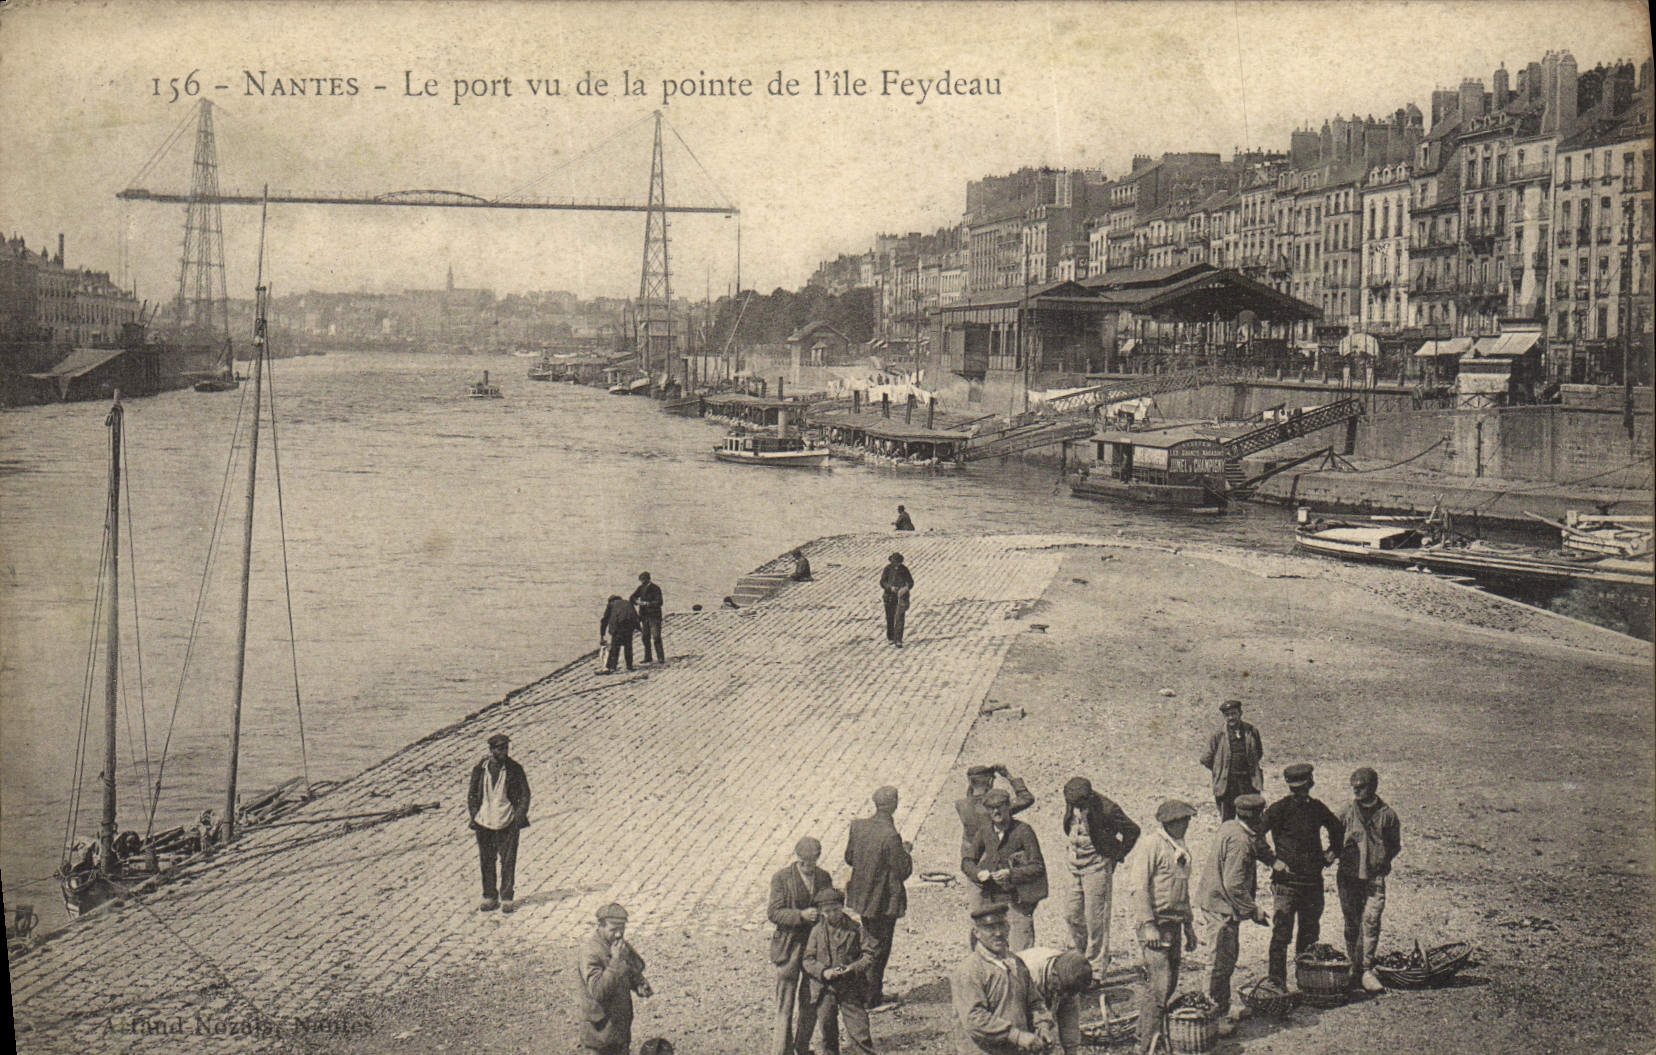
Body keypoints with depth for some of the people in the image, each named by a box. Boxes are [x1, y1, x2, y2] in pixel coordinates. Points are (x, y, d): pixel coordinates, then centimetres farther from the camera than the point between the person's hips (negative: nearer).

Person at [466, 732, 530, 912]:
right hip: (484, 823, 1)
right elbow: (472, 794, 10)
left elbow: (525, 794, 3)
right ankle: (489, 898, 18)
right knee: (486, 862, 7)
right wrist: (474, 816, 0)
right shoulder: (479, 769, 1)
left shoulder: (515, 769, -2)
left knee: (508, 862, 0)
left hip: (508, 823, -1)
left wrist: (519, 817, -8)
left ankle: (506, 899, 10)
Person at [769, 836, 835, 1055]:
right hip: (789, 945, -5)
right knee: (786, 1002, 0)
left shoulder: (823, 877, 6)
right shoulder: (781, 878, -9)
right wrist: (801, 915, -26)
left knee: (811, 1000, 12)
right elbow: (774, 912, -13)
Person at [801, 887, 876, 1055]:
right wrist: (823, 972, -16)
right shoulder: (817, 931, 2)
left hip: (851, 988, -1)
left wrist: (853, 968, -16)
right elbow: (807, 960, 1)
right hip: (825, 989, 1)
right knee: (827, 1028, 9)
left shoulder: (855, 929, 2)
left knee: (859, 1027, -3)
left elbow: (868, 956, 1)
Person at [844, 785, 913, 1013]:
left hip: (861, 896, 7)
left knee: (870, 941, 25)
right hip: (884, 900, -7)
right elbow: (903, 871, -21)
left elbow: (849, 858, 5)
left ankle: (868, 988, 38)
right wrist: (905, 852, -4)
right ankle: (872, 999, 18)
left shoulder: (858, 826, -6)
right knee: (878, 948, 8)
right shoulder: (891, 837, -27)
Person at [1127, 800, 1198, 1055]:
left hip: (1173, 923, 9)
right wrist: (1148, 925, -21)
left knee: (1170, 983, 10)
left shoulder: (1180, 849, 17)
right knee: (1158, 983, -12)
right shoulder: (1150, 845, -11)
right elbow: (1139, 888, -16)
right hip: (1155, 922, -9)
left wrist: (1188, 926, 24)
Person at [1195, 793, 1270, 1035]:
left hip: (1214, 899, 10)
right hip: (1222, 906, -10)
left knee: (1226, 960, 20)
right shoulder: (1239, 840, -24)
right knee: (1222, 962, -3)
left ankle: (1223, 1007, 32)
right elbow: (1234, 885, -26)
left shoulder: (1229, 827, 6)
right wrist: (1254, 909, -17)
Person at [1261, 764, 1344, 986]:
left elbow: (1338, 830, 27)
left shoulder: (1317, 808, 8)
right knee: (1281, 935, -6)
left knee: (1310, 934, 13)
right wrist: (1272, 860, -12)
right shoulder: (1280, 809, -8)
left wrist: (1332, 852, 15)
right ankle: (1277, 983, 0)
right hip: (1286, 882, -5)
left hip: (1313, 882, 5)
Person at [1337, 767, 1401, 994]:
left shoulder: (1386, 814, 0)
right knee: (1352, 923, 6)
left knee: (1371, 920, -10)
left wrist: (1380, 860, -3)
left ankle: (1367, 970, -2)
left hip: (1374, 876, -2)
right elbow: (1336, 840, 15)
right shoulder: (1349, 812, 5)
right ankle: (1354, 969, 17)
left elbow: (1395, 845, 8)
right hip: (1348, 874, 2)